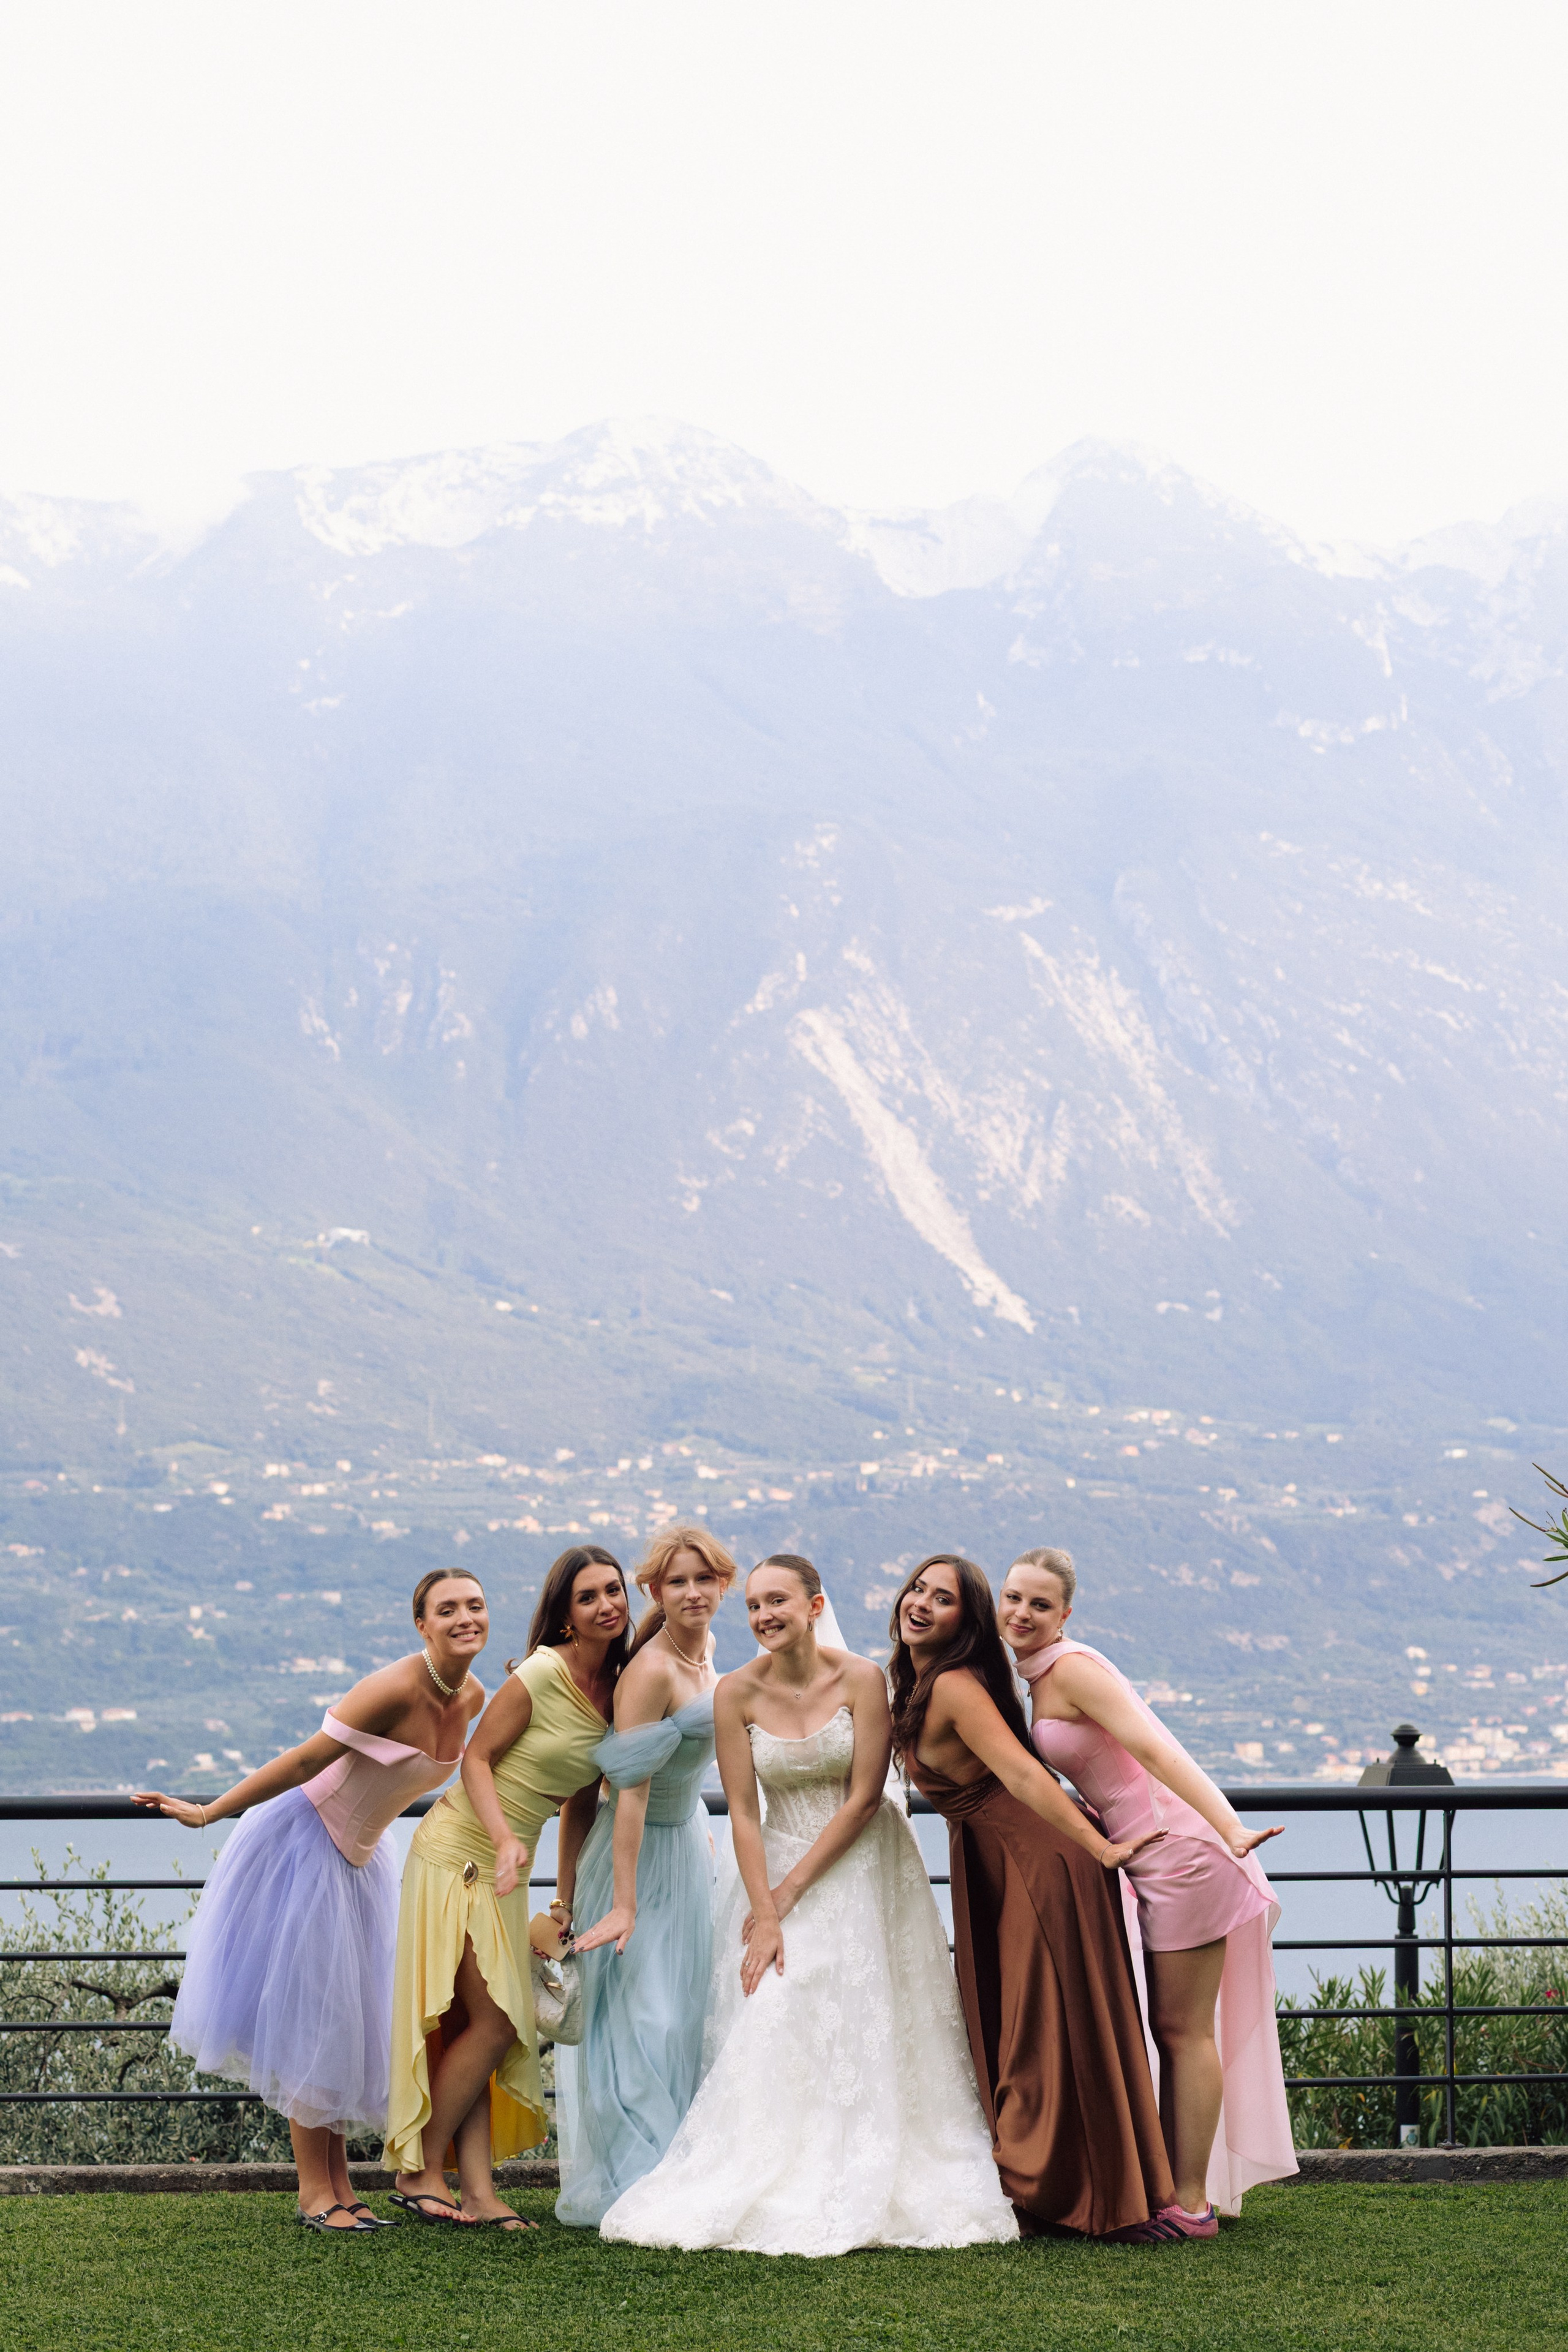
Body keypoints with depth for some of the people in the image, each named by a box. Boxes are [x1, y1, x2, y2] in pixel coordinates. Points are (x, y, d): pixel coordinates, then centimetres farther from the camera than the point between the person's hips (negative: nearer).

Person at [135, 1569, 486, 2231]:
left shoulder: (473, 1696, -4)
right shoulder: (394, 1690, -27)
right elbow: (306, 1761, -22)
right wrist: (209, 1813, -19)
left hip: (360, 1856, 8)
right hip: (305, 1847, -8)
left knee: (353, 2020, 9)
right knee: (310, 2013, -5)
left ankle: (340, 2187, 14)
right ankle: (314, 2192, 1)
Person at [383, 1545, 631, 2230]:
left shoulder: (618, 1690, 6)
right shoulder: (541, 1674, -16)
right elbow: (477, 1758, -12)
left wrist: (565, 1898, 13)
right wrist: (504, 1838, -25)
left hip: (507, 1868, 7)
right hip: (460, 1854, -7)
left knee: (491, 2030, 4)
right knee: (493, 2024, -9)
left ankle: (476, 2191, 4)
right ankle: (418, 2171, 2)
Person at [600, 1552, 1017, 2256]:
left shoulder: (862, 1681, -13)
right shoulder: (737, 1693, -8)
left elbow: (863, 1799, -13)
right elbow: (743, 1812, -8)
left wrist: (790, 1893, -14)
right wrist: (765, 1917, -15)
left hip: (860, 1865, -1)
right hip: (777, 1865, 2)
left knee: (867, 2032, -3)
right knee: (772, 2032, -6)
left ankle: (866, 2192, 7)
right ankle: (780, 2192, 0)